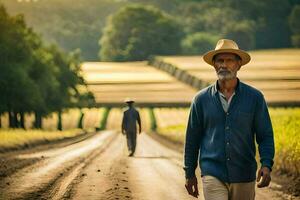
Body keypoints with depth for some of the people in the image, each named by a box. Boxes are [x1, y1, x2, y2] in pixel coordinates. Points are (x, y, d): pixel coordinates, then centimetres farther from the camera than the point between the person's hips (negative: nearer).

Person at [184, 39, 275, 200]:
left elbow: (265, 136, 4)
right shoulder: (201, 99, 4)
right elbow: (192, 138, 11)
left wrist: (266, 164, -13)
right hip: (213, 174, -1)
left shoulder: (255, 97, 2)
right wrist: (189, 174, 11)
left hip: (244, 176, 1)